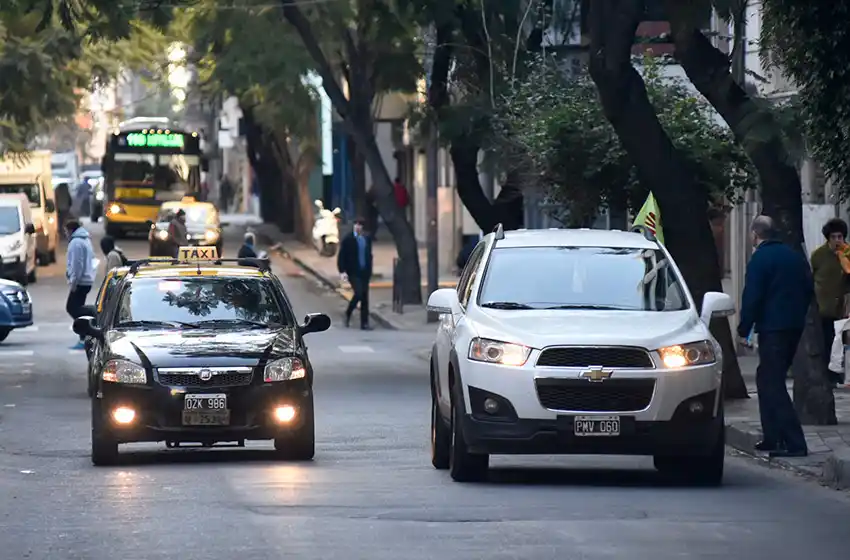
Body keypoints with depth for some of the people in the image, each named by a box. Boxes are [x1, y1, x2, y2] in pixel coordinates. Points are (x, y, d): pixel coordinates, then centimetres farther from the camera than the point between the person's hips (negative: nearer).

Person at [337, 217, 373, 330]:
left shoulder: (367, 239, 10)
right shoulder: (348, 240, -4)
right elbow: (341, 257, -5)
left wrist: (369, 271, 13)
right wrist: (342, 271, -14)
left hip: (364, 273, 5)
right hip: (353, 273, -5)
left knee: (365, 297, 3)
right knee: (358, 293, -18)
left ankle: (364, 323, 7)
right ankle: (348, 314, 5)